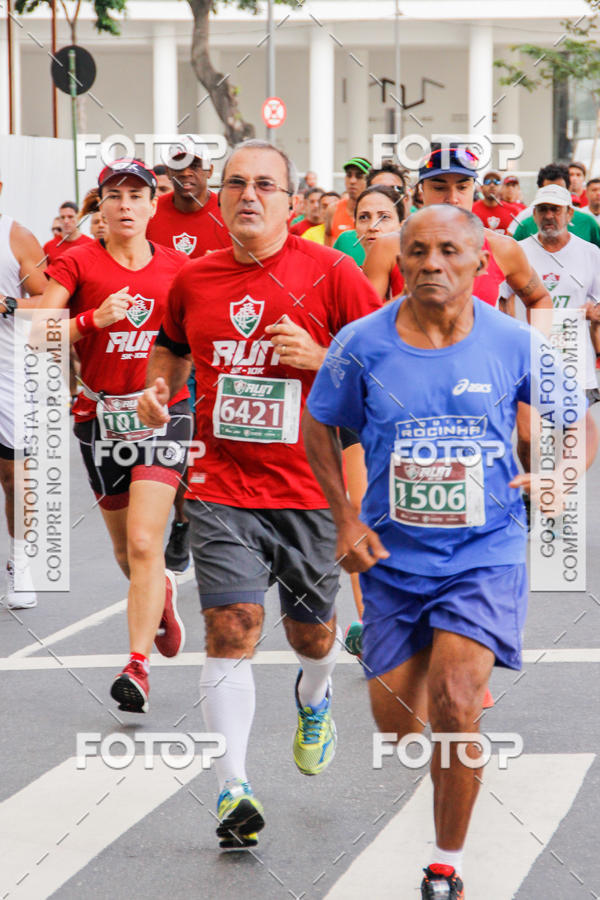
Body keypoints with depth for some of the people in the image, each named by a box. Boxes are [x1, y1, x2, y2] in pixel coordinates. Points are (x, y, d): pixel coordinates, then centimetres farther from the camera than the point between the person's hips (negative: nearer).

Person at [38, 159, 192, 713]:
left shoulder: (178, 268, 3)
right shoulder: (78, 263, -2)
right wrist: (93, 320, -23)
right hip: (100, 414, 1)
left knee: (144, 544, -15)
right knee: (125, 549, 14)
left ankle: (138, 666, -12)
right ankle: (161, 594, 47)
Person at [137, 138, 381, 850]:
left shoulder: (330, 273, -6)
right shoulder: (193, 281, 4)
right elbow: (170, 344, 23)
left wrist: (319, 357, -18)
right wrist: (159, 388, 3)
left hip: (309, 490, -1)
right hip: (221, 487, 1)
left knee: (311, 634, 15)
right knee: (230, 630, -12)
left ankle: (313, 699, 51)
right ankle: (233, 789, -10)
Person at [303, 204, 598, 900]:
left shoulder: (512, 343, -7)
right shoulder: (362, 344, -6)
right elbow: (319, 426, 9)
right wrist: (346, 520, 0)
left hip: (485, 553, -2)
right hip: (395, 554, 2)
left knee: (453, 704, -19)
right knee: (396, 726, 7)